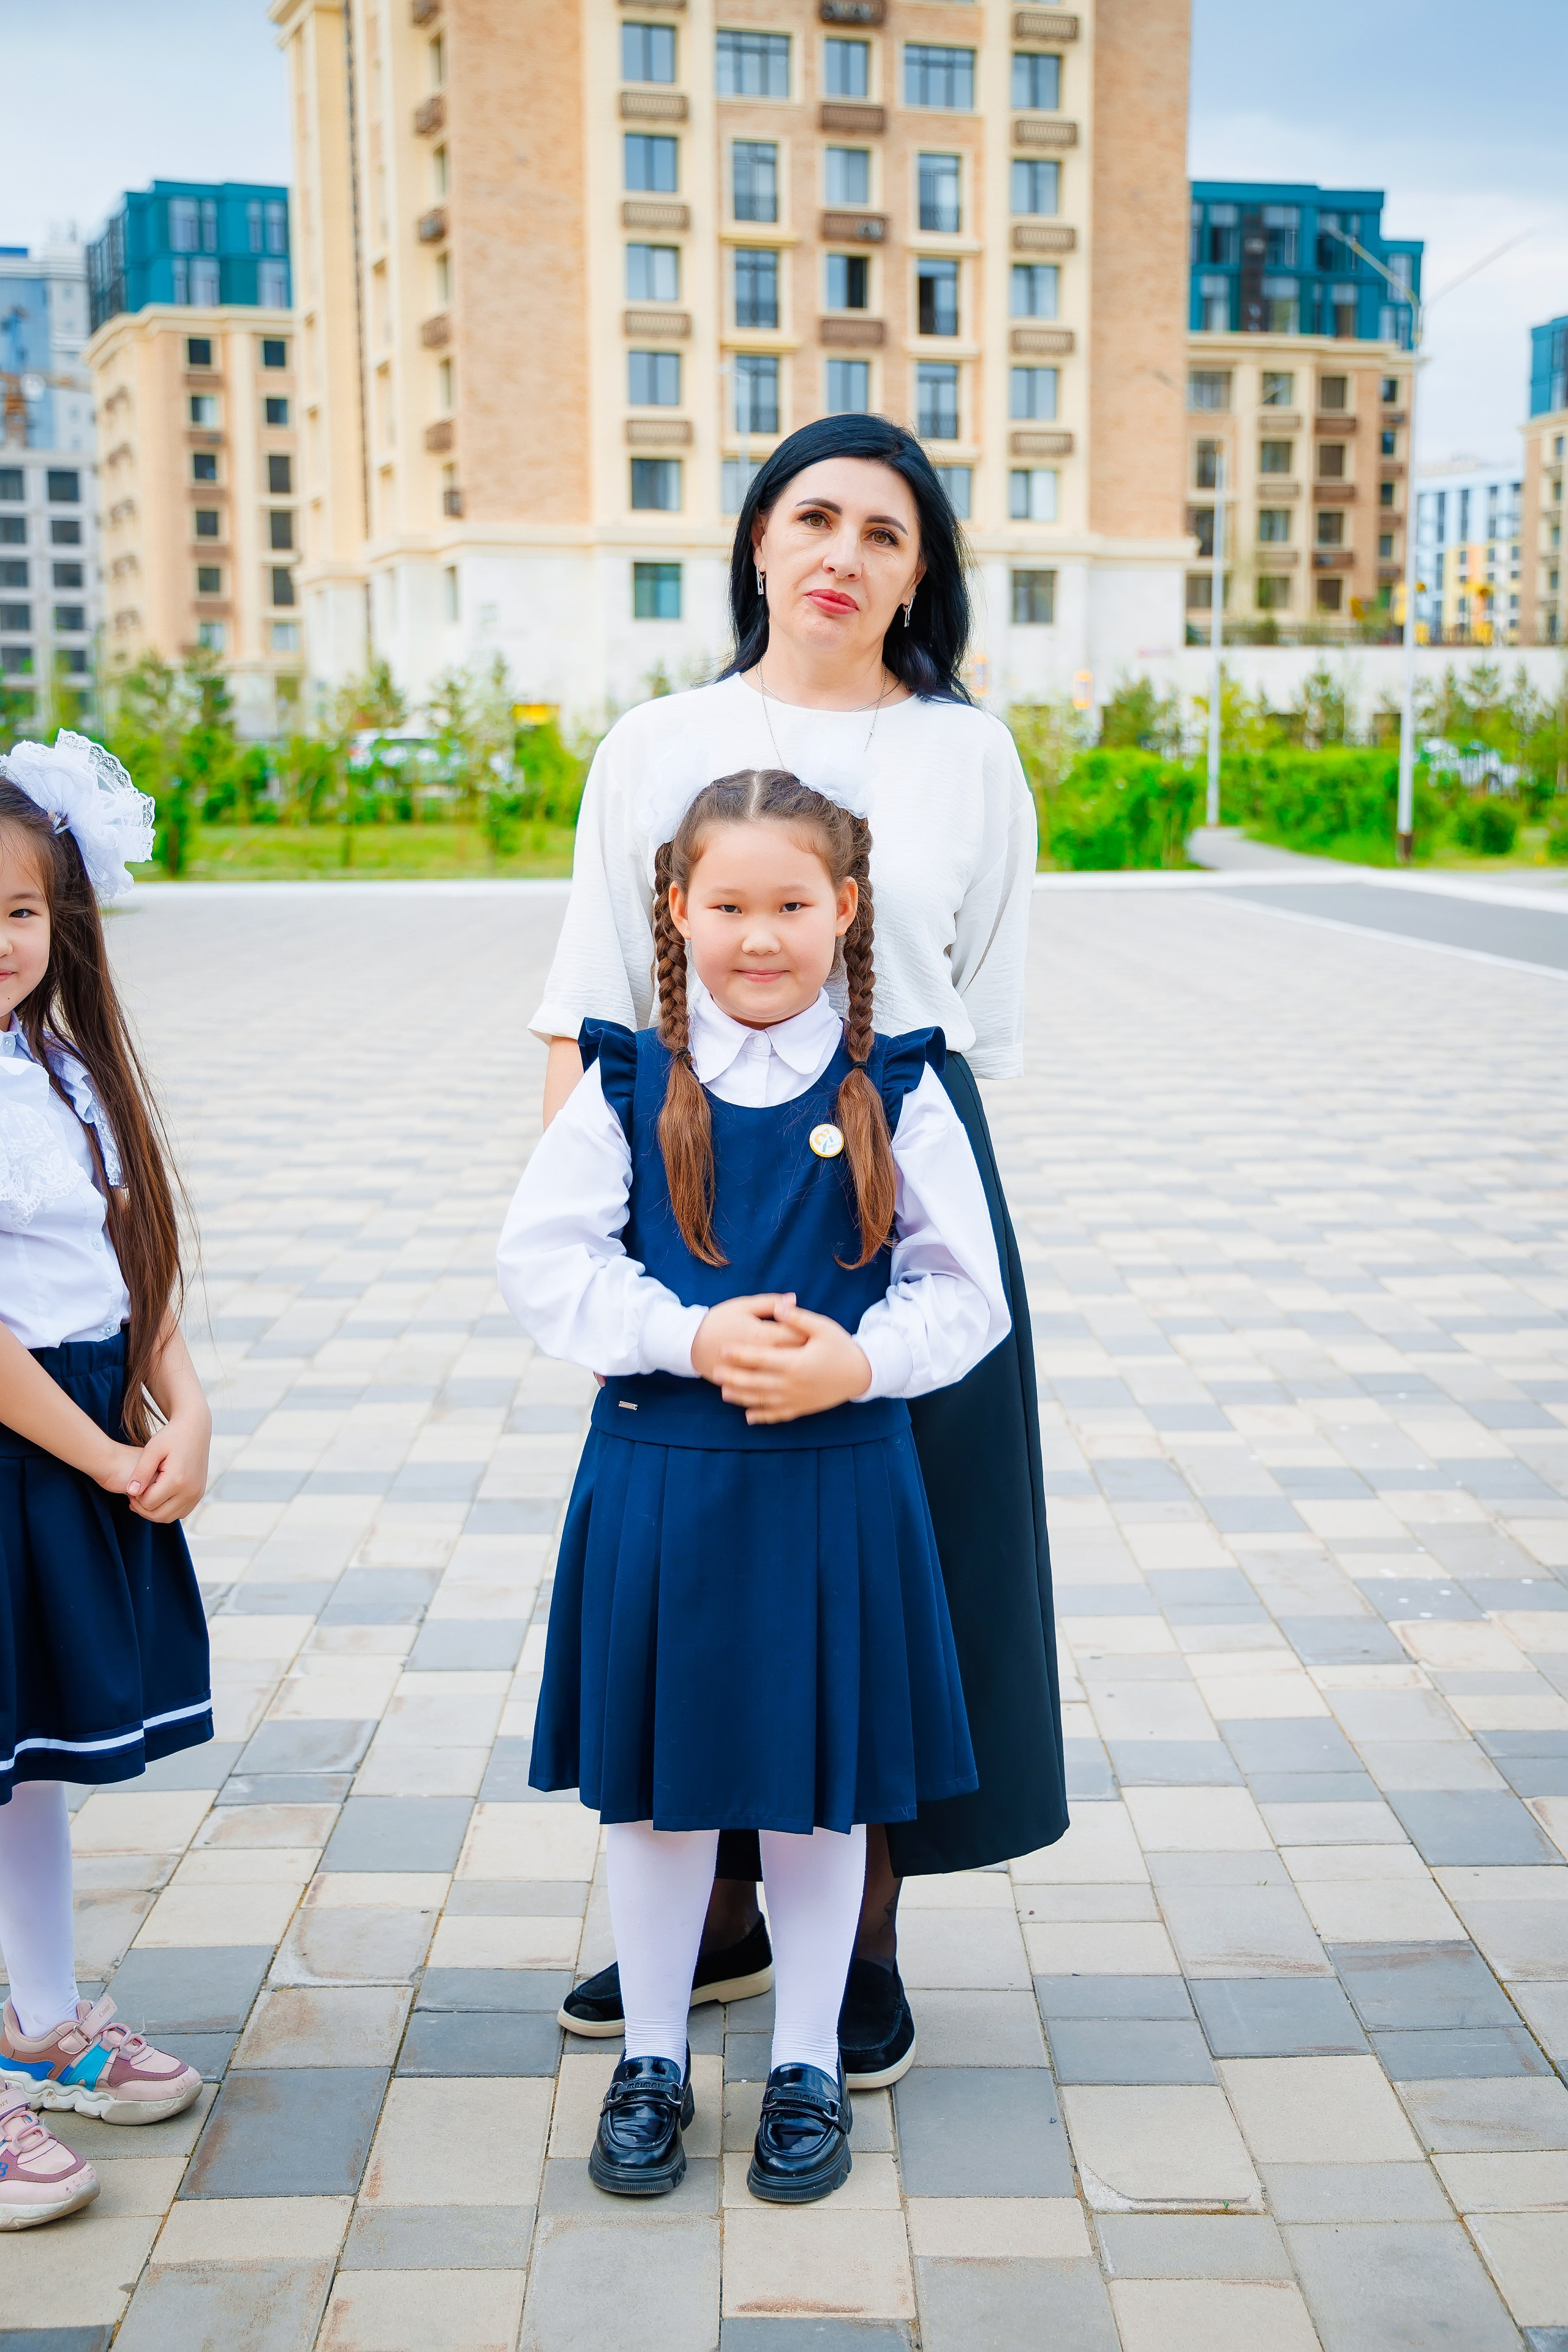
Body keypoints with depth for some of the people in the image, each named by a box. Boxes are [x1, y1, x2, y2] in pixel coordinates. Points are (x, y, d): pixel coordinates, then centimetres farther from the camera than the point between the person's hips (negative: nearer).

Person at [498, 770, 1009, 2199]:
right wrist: (689, 1337, -18)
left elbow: (963, 1289, -1)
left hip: (839, 1478, 0)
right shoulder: (629, 1086, -1)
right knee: (655, 1780, 12)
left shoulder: (895, 1090, -1)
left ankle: (810, 2064, 32)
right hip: (657, 1478, 1)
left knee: (820, 1784, 12)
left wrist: (857, 1360, -18)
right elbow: (543, 1263, -5)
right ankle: (653, 2057, 33)